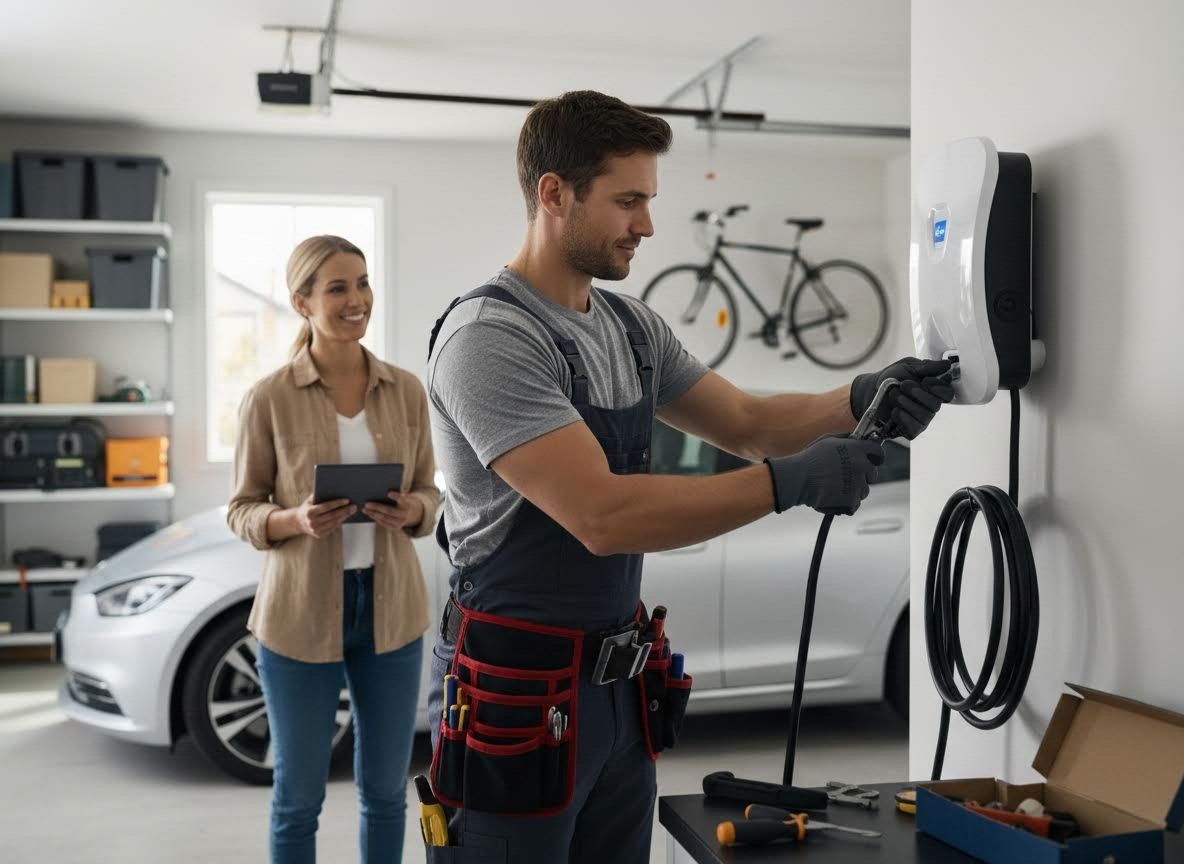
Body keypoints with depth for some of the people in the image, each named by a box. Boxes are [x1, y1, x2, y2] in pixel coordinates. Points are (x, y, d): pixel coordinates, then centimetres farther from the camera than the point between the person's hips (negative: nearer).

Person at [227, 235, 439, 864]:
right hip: (300, 613, -2)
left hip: (390, 609, 3)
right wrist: (297, 520, -22)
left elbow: (428, 492, 8)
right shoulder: (269, 399, -8)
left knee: (385, 789, 16)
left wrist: (410, 512, -15)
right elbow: (242, 511, -2)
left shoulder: (406, 391, 1)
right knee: (298, 797, 11)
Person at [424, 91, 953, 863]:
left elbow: (743, 423, 11)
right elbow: (602, 516, -29)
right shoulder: (489, 336, -20)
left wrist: (858, 400, -8)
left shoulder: (632, 325, 6)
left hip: (622, 680, 8)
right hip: (519, 689, -8)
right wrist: (790, 482, -26)